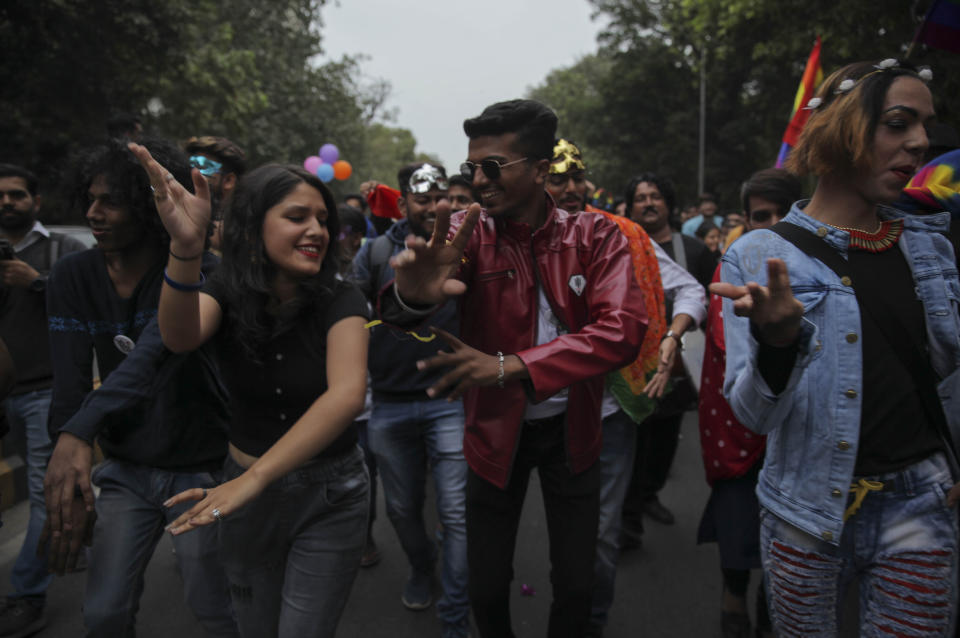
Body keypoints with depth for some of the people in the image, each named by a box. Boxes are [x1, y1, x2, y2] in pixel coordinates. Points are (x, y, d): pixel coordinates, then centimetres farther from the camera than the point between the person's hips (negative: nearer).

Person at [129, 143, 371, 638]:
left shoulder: (340, 301, -15)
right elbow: (180, 336, -30)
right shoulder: (226, 294, -7)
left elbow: (347, 394, -31)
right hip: (245, 489, 3)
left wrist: (255, 476, -39)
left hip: (329, 494, -2)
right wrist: (186, 249, -49)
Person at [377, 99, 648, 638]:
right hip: (496, 428, 0)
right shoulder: (468, 233, -10)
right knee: (487, 587, 10)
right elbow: (398, 314, -26)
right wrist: (415, 294, -52)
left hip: (571, 427, 0)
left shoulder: (596, 237, -10)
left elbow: (623, 330, -25)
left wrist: (510, 365, -35)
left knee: (577, 586, 10)